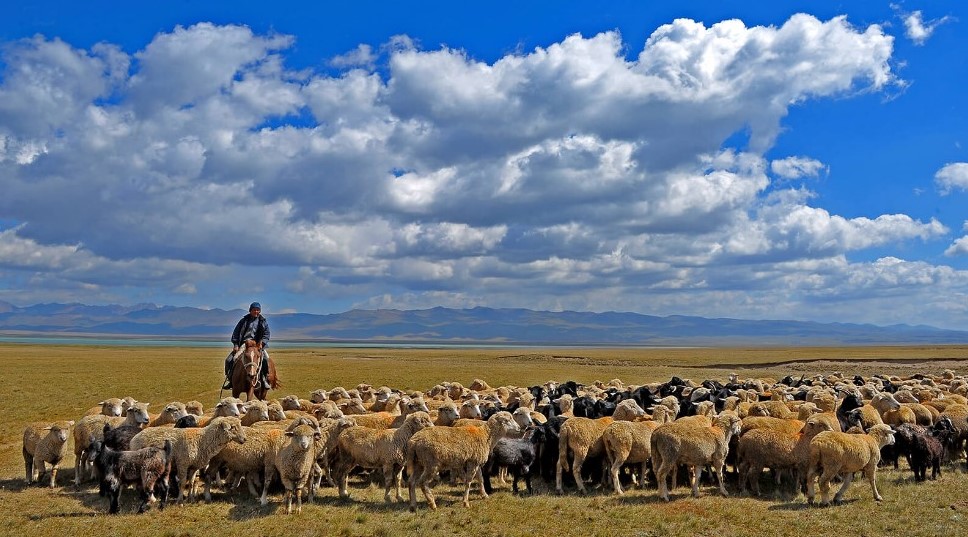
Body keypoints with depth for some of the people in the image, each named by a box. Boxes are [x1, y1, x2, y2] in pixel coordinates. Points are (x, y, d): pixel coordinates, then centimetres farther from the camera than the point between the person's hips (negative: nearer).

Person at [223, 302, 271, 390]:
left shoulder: (263, 321, 9)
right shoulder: (244, 320, 9)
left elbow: (266, 334, 5)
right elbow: (235, 333, 9)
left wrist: (262, 342, -14)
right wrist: (235, 345, -3)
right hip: (242, 344, 1)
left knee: (265, 359, -28)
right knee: (229, 360, -12)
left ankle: (264, 379, -16)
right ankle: (229, 379, 5)